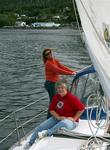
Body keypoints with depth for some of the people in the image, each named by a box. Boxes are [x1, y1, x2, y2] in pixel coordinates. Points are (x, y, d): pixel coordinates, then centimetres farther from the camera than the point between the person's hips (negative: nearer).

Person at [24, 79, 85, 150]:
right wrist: (58, 117, -12)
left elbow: (81, 109, -14)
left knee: (63, 123, -44)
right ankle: (30, 144, 0)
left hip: (70, 120, -6)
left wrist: (74, 119, -14)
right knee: (41, 127, -6)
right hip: (57, 118, 6)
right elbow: (51, 109, 4)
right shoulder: (56, 97, 2)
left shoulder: (72, 98, -16)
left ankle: (47, 132, -42)